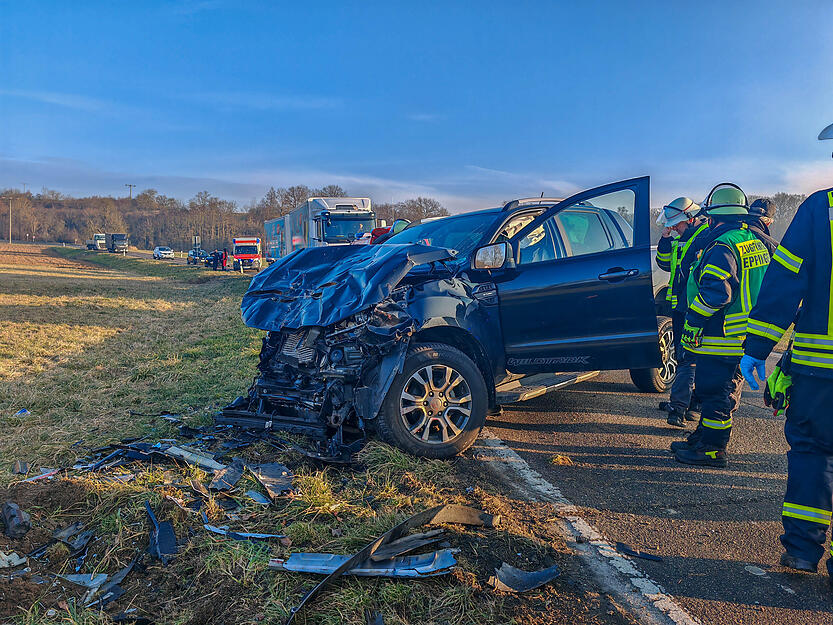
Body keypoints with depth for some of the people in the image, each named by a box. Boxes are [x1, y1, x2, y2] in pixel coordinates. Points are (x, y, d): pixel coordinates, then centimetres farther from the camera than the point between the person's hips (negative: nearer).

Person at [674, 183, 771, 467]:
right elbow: (760, 288, 20)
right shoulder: (756, 243, 12)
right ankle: (703, 438, 30)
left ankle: (712, 449, 8)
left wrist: (692, 319, -16)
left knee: (714, 392, -1)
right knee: (724, 389, 17)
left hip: (721, 336, -10)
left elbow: (715, 292, -27)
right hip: (745, 337, 10)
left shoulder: (723, 247, -19)